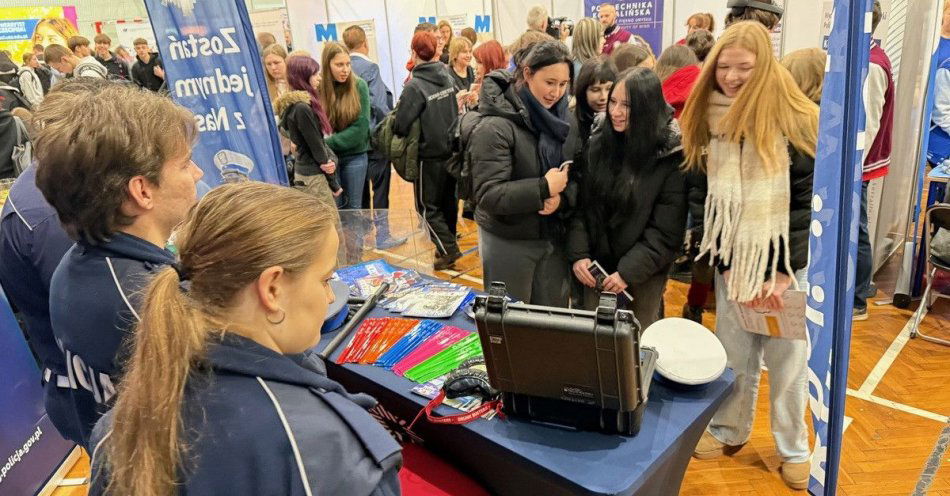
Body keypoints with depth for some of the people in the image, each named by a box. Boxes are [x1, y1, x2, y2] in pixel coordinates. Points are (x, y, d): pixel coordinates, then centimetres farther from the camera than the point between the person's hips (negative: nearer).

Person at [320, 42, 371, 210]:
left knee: (354, 207, 10)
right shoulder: (318, 88, -5)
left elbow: (360, 127, -12)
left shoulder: (359, 86, -8)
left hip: (355, 156, -1)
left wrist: (328, 142, -16)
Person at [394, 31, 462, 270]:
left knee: (427, 206, 6)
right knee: (449, 201, 17)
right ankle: (448, 242, 29)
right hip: (452, 150, 6)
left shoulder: (414, 86, -19)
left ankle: (448, 248, 0)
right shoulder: (448, 79, 0)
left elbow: (400, 126, -20)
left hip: (429, 156, -6)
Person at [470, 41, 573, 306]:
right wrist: (544, 187, -26)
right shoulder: (496, 127, -20)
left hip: (553, 236, 6)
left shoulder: (560, 118, 3)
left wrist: (561, 196, -17)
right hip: (508, 243, -6)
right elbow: (488, 195, -23)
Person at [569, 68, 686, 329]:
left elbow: (666, 231, -13)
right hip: (597, 267, 3)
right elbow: (578, 205, 0)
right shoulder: (596, 145, -3)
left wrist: (628, 271, -17)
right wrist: (578, 254, -11)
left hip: (644, 273, -2)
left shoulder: (672, 157, -14)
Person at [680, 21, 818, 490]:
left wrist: (783, 271, -14)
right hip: (733, 263, 3)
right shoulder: (705, 123, -2)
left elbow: (810, 201, -12)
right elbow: (700, 199, 0)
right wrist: (728, 265, -6)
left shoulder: (797, 122, -12)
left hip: (788, 264, -2)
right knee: (733, 355, 13)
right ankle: (729, 430, 36)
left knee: (787, 359, 9)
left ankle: (793, 448, 30)